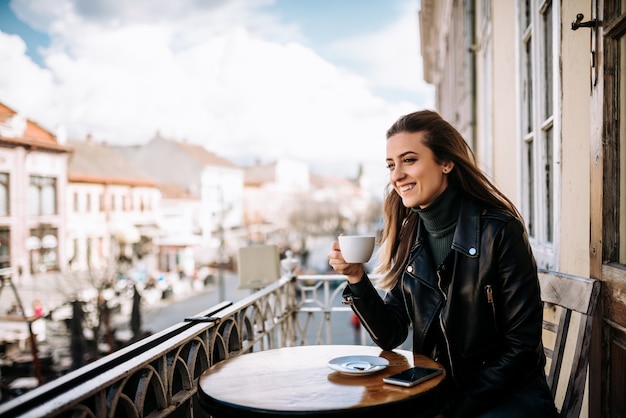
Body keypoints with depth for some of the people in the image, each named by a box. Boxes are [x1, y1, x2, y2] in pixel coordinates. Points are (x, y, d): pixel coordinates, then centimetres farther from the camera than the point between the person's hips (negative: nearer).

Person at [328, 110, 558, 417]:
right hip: (438, 389, 5)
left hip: (508, 392, -4)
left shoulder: (499, 230, -16)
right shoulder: (408, 237, 0)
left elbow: (521, 345, -13)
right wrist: (356, 279, -14)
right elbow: (391, 336, 0)